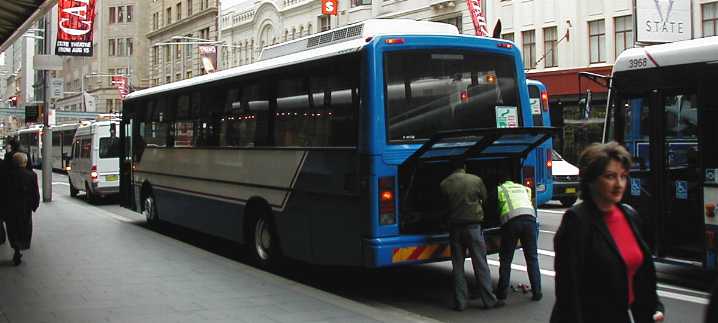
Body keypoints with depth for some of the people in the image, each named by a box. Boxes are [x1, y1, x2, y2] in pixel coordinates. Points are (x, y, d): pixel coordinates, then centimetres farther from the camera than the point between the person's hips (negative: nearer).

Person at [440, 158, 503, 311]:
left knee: (458, 265, 8)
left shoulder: (444, 184, -3)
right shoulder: (476, 180, -4)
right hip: (473, 226, -1)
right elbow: (484, 198, 10)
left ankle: (460, 302, 9)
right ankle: (489, 300, 8)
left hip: (455, 228, 2)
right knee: (480, 264, 5)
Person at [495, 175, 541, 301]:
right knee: (532, 258, 10)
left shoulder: (500, 189, 20)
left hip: (511, 220, -3)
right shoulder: (522, 187, 30)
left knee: (506, 259, 9)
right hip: (529, 218, 3)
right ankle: (536, 292, 8)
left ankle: (502, 292, 13)